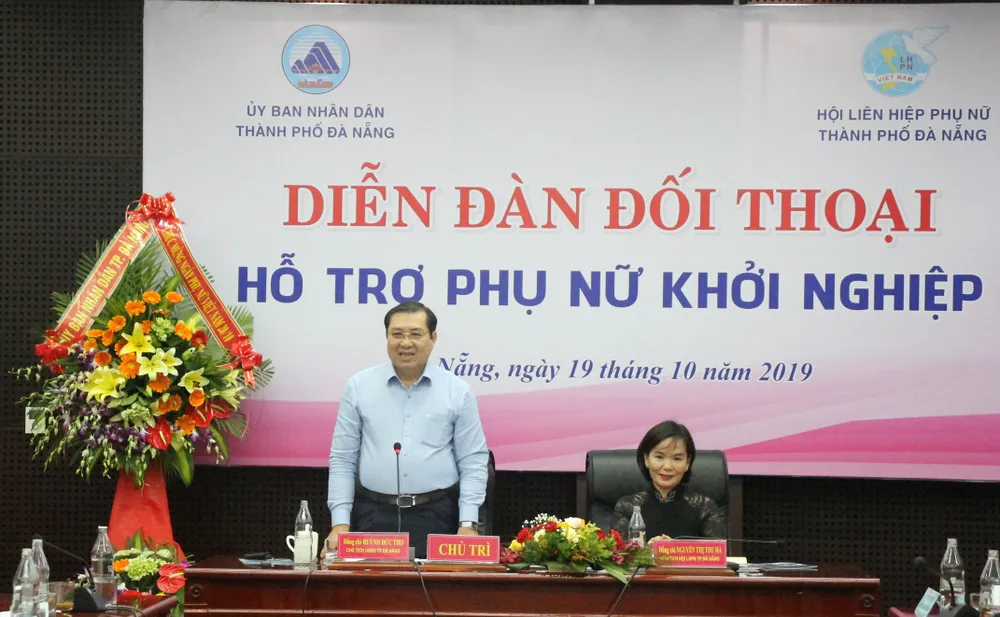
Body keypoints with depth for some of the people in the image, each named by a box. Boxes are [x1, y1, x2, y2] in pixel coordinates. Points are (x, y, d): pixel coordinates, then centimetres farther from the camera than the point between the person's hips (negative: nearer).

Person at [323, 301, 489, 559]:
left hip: (435, 518, 0)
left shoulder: (458, 391, 3)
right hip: (373, 517, 1)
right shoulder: (359, 387, 4)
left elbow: (472, 462, 2)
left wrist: (468, 524, -6)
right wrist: (340, 522, -3)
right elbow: (342, 460, 4)